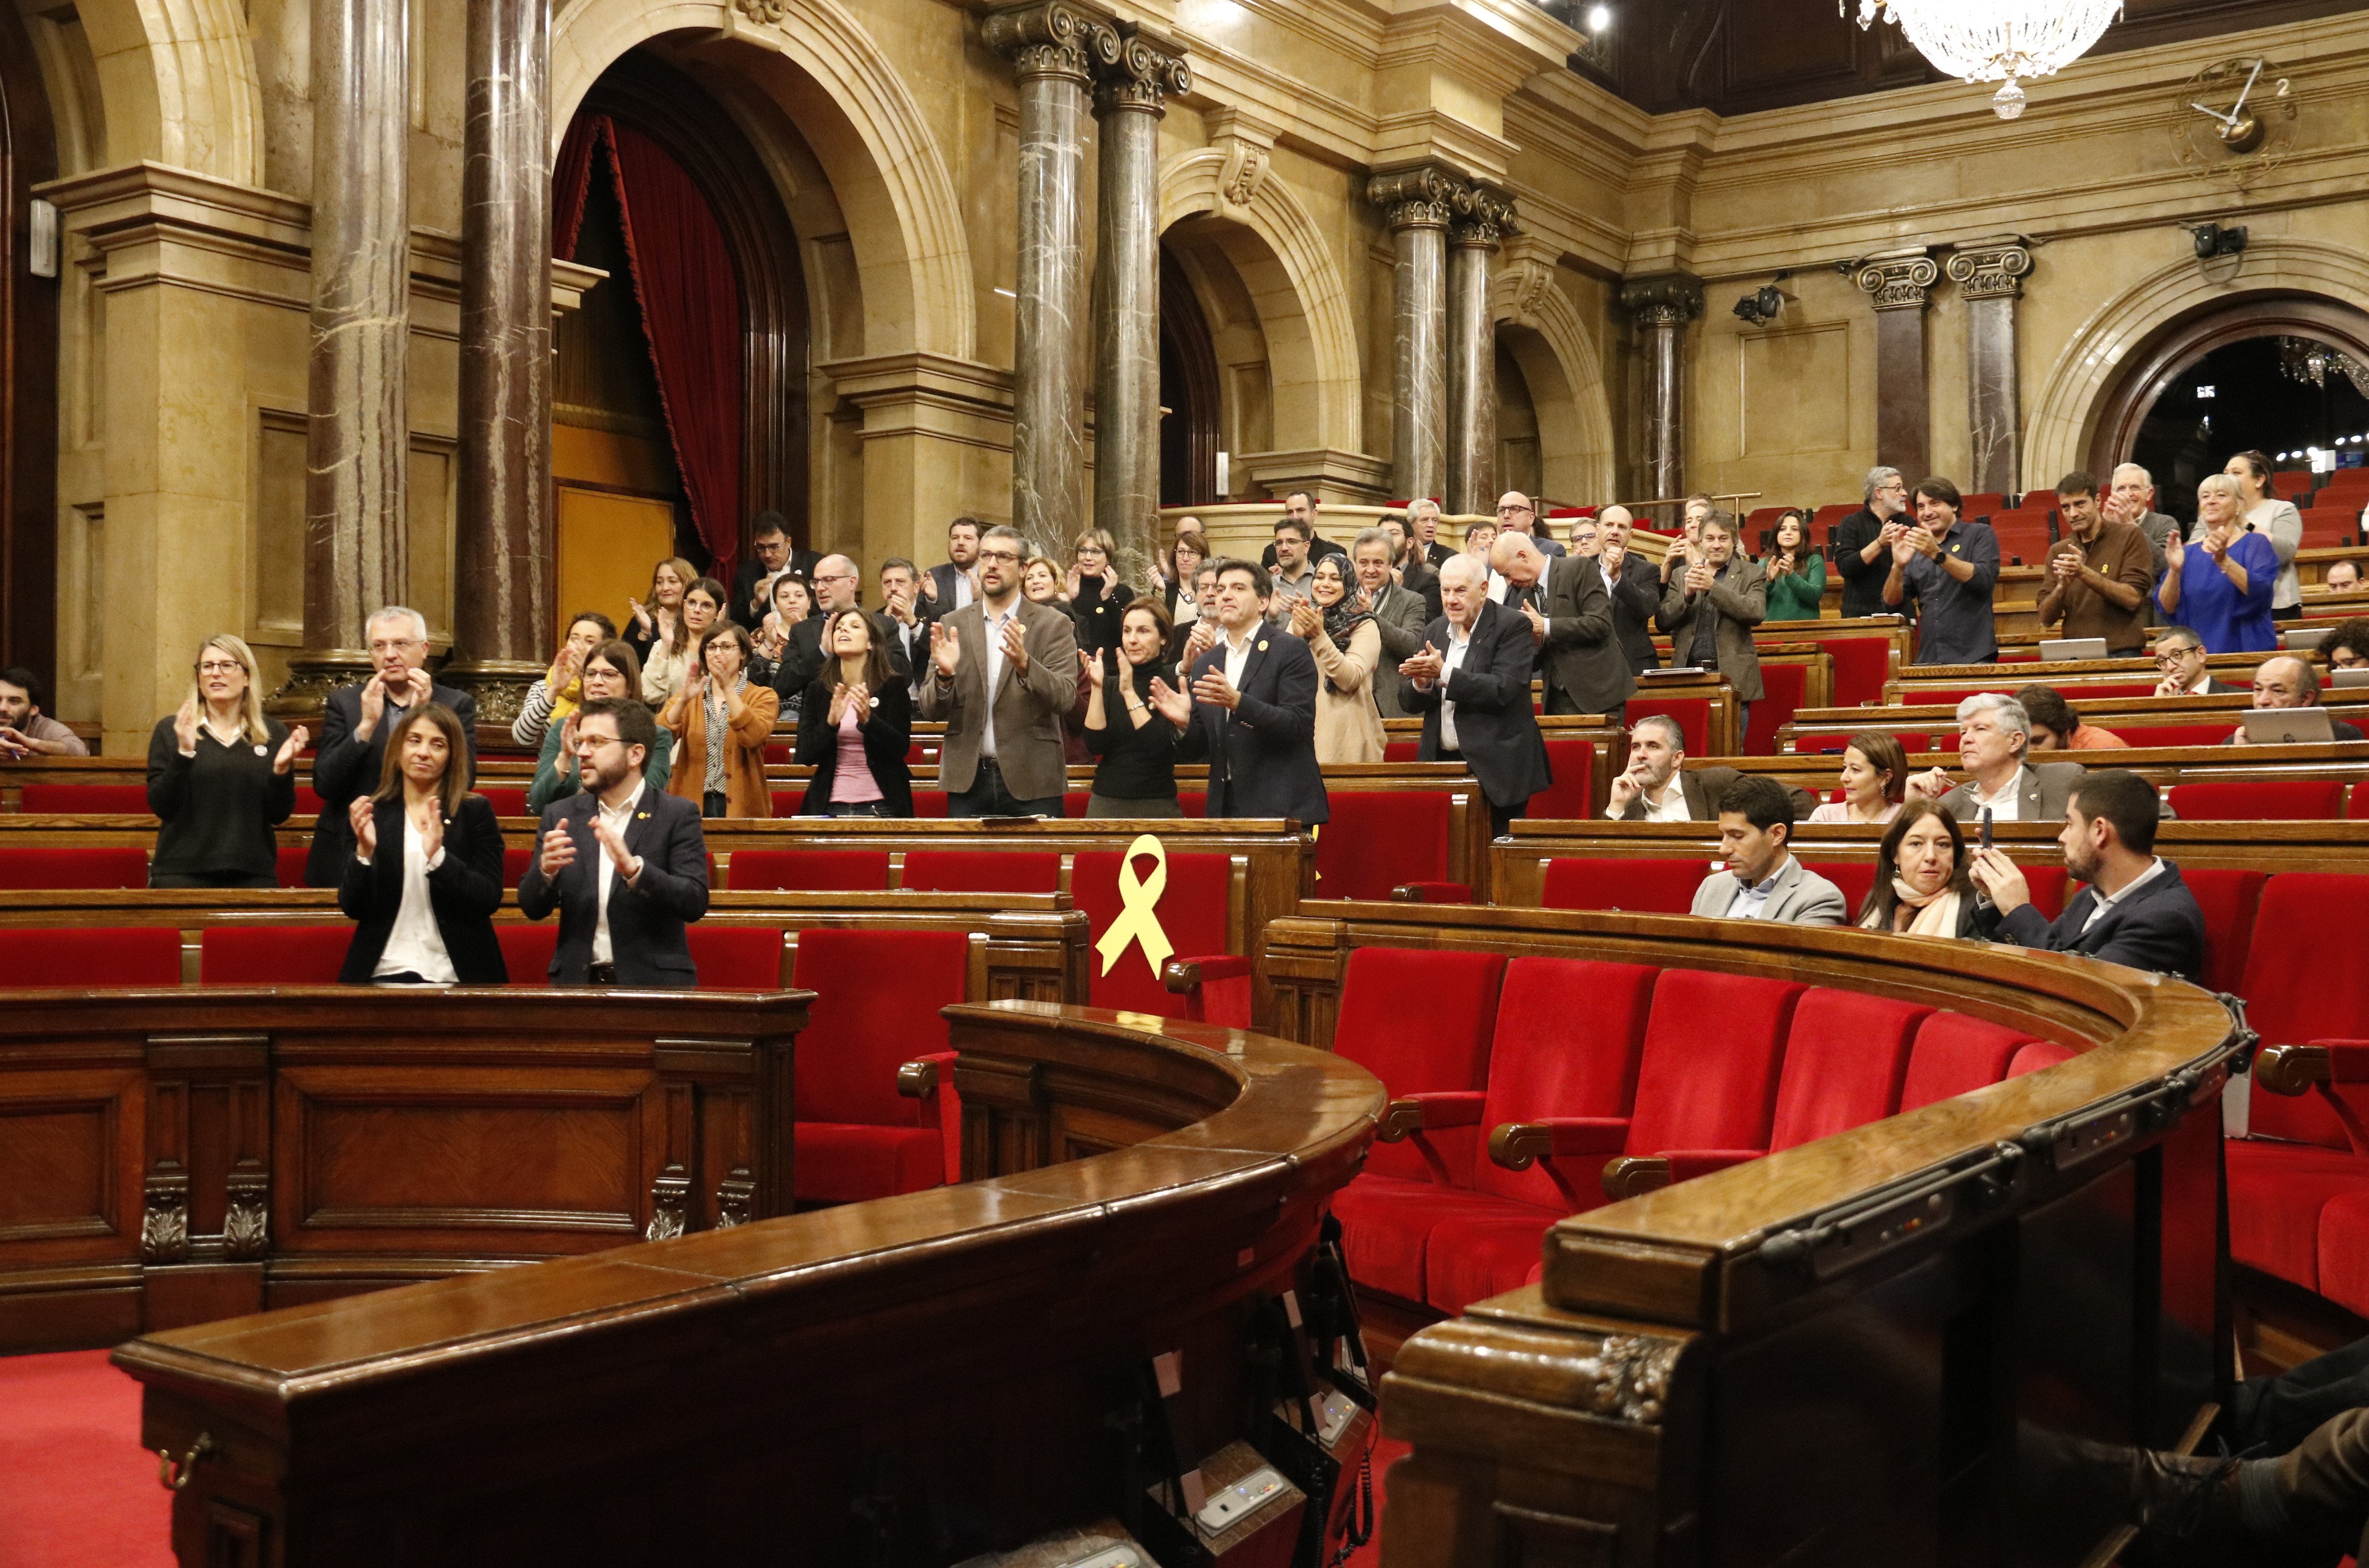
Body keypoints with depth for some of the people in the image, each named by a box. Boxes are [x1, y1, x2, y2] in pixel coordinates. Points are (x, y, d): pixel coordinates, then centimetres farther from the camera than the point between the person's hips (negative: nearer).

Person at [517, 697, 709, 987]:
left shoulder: (678, 815, 1)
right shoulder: (560, 815, 12)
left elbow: (695, 903, -9)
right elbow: (532, 908, 9)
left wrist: (633, 868, -22)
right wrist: (546, 870, -11)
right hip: (577, 983, 2)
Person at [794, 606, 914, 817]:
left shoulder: (893, 686, -1)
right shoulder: (817, 691, 5)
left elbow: (901, 748, -10)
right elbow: (805, 756, -2)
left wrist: (868, 720, -26)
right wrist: (831, 723, -19)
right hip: (831, 806, 2)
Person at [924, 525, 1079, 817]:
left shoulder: (1053, 624, 1)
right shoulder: (954, 625, 7)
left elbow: (1065, 698, -10)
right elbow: (931, 710, 4)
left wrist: (1024, 664, -27)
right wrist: (944, 674, -17)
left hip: (1032, 781, -2)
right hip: (967, 780, 2)